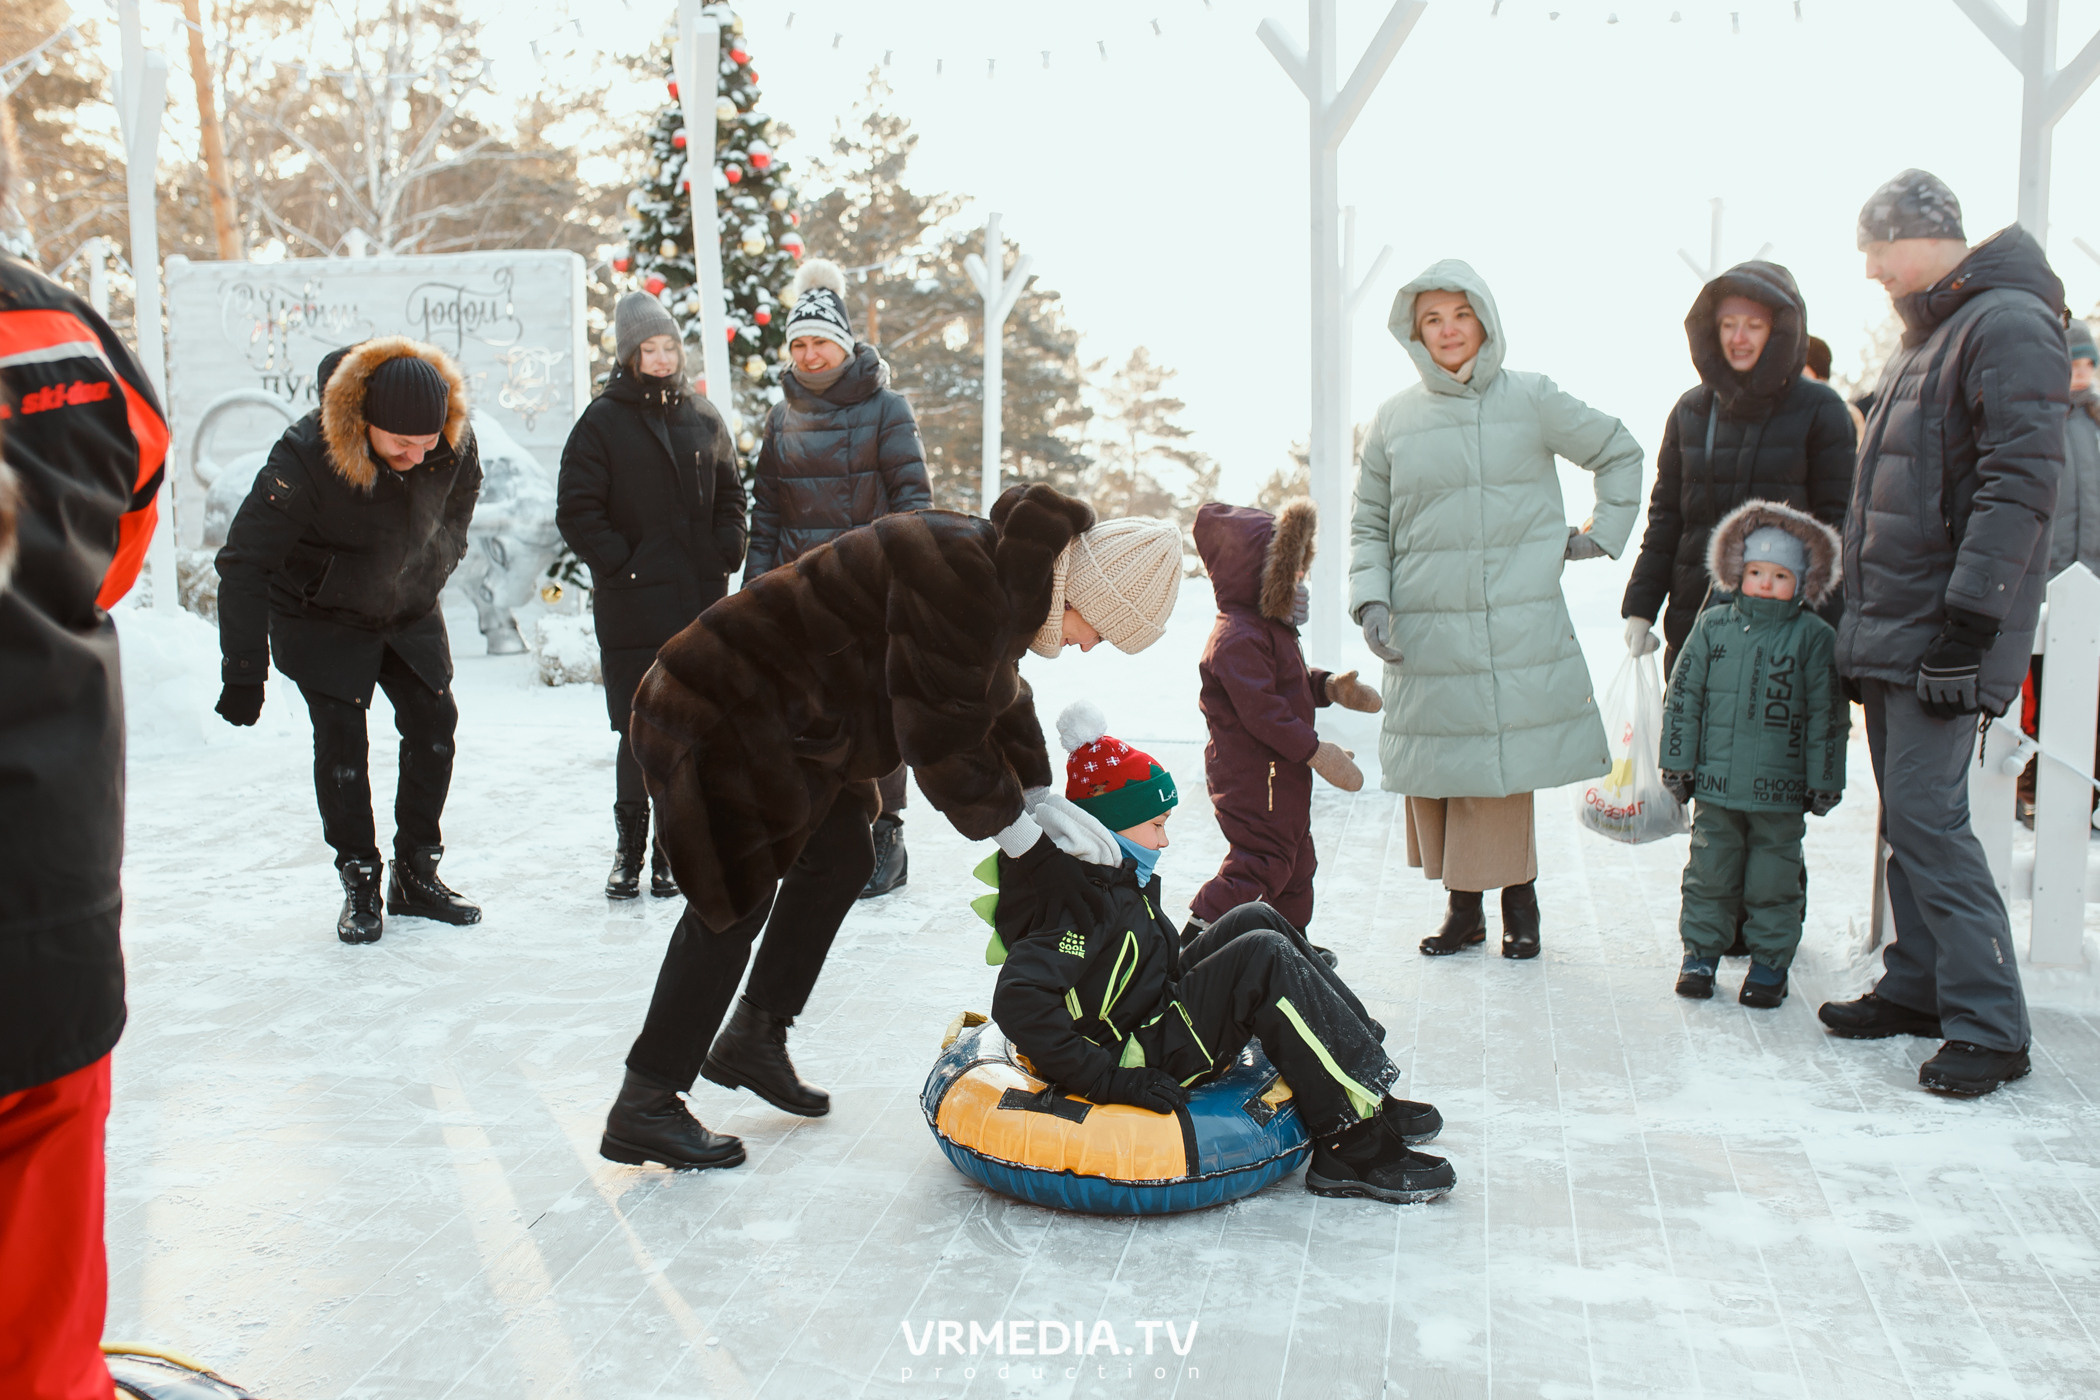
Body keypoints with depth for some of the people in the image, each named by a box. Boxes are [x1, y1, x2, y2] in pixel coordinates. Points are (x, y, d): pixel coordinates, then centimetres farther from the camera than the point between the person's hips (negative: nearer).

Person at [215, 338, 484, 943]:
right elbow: (244, 563, -29)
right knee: (341, 739, -10)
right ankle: (359, 884, 4)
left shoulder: (456, 445, -19)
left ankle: (417, 874, 12)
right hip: (322, 619, -4)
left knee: (434, 724, -1)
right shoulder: (305, 455, -32)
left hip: (411, 614, 4)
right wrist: (244, 671, -30)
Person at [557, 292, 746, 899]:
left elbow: (730, 495, 19)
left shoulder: (704, 419, 11)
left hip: (701, 599, 3)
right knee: (641, 730, -2)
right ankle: (629, 849, 12)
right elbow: (576, 510, -3)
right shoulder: (603, 421, 0)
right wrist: (620, 563, -10)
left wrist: (725, 553, 5)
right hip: (633, 604, -3)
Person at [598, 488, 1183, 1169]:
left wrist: (1040, 796, 7)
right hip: (727, 720, -11)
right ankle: (643, 1109, 4)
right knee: (737, 902, -6)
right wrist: (1017, 835, -14)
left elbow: (1001, 698, 17)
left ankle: (753, 1040, 30)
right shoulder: (961, 576, -29)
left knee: (842, 857, 17)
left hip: (790, 724, 11)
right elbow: (941, 735, -26)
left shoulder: (1002, 576, 4)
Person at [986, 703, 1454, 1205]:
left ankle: (1366, 1094, 4)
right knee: (1265, 957, -19)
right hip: (1137, 1058, -11)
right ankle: (1354, 1144, -18)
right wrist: (1109, 1080, -33)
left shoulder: (1116, 879, 10)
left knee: (1255, 921, 7)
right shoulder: (1082, 902, -22)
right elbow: (1019, 999, -35)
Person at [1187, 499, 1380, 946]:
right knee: (1262, 860, -10)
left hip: (1278, 774, 11)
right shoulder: (1238, 638, -23)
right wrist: (1314, 750, -27)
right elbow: (1260, 709, -28)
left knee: (1295, 857, 20)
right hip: (1250, 778, -11)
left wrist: (1329, 687, 10)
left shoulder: (1269, 629, 14)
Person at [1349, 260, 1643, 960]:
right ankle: (1462, 906, 15)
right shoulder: (1394, 417, 10)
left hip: (1518, 629, -2)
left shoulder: (1532, 399, 6)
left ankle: (1518, 902, 11)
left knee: (1501, 765, -5)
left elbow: (1620, 451, 19)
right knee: (1438, 767, 1)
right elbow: (1368, 524, 14)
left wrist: (1605, 534, 12)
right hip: (1426, 633, 2)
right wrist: (1370, 599, 0)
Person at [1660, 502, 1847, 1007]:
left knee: (1774, 878, 6)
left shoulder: (1814, 637, -2)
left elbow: (1828, 714, 0)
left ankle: (1770, 960, 19)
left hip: (1780, 790, -2)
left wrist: (1824, 780, -1)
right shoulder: (1713, 625, 3)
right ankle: (1701, 951, 23)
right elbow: (1684, 695, 6)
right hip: (1716, 781, 2)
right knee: (1709, 872, 10)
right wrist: (1678, 761, 3)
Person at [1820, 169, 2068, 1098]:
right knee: (1906, 813, 13)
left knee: (1927, 815, -11)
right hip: (1889, 626, 9)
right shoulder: (1929, 333, 19)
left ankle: (1988, 1023, -4)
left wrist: (1970, 614, -25)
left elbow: (2021, 480, -21)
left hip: (1943, 630, -9)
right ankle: (1918, 987, 24)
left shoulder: (2009, 323, -12)